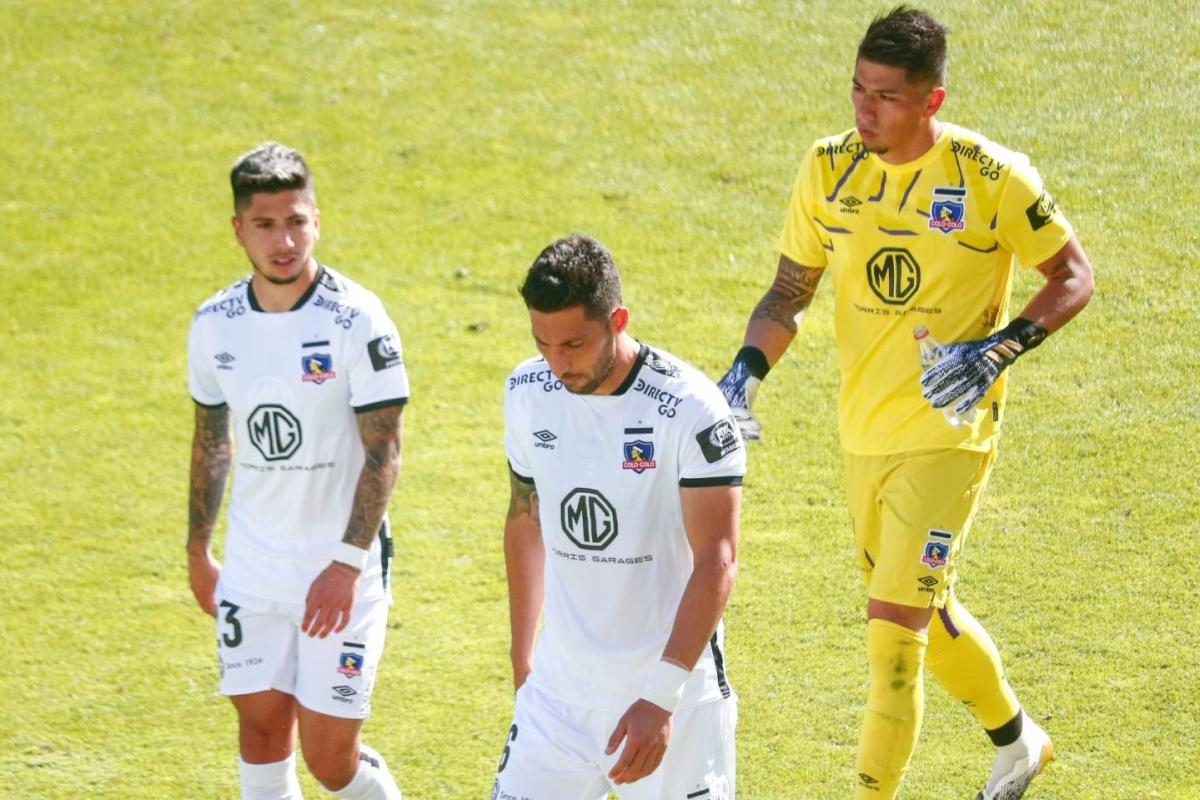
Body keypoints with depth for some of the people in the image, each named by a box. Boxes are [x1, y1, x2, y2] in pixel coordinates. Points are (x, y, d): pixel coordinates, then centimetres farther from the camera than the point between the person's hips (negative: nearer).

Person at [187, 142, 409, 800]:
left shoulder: (356, 319, -14)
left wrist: (347, 566, -21)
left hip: (341, 571, -4)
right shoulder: (215, 324, 1)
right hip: (252, 568, 4)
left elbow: (383, 454, -14)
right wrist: (197, 551, 19)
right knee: (262, 733, 5)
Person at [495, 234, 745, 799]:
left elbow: (716, 563, -19)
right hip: (560, 687, 4)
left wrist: (661, 698, -25)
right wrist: (522, 658, 20)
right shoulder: (528, 394, 0)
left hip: (673, 689, -4)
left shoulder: (690, 409, -17)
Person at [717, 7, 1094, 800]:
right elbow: (790, 291, 7)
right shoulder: (829, 168, -2)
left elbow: (1074, 276, -5)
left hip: (947, 435, -6)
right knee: (928, 613, 23)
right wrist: (750, 366, -12)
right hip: (864, 431, 6)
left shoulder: (992, 177, -16)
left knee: (894, 629, -13)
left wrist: (999, 349, -20)